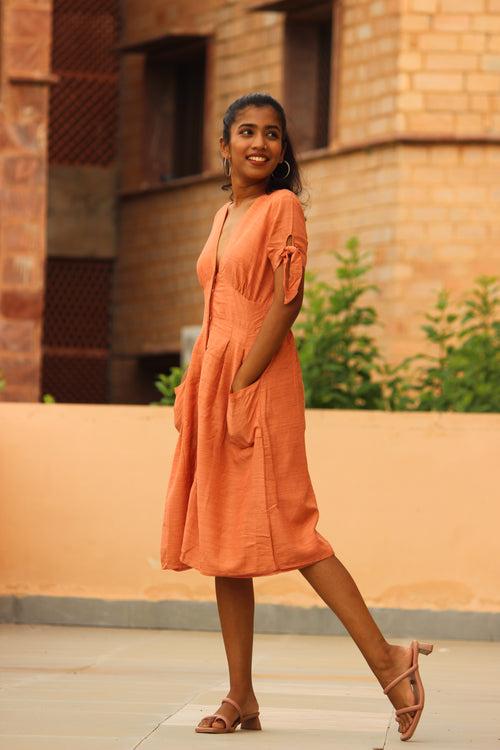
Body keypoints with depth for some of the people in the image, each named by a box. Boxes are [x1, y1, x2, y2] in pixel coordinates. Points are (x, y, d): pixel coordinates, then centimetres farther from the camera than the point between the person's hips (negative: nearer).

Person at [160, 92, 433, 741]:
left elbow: (287, 302, -13)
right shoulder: (225, 215, 17)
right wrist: (195, 392, 12)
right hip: (215, 384, 8)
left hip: (262, 386, -8)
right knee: (220, 538, 5)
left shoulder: (283, 207, -5)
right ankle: (240, 699, 8)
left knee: (285, 531, -12)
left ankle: (389, 661, -8)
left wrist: (242, 386, -18)